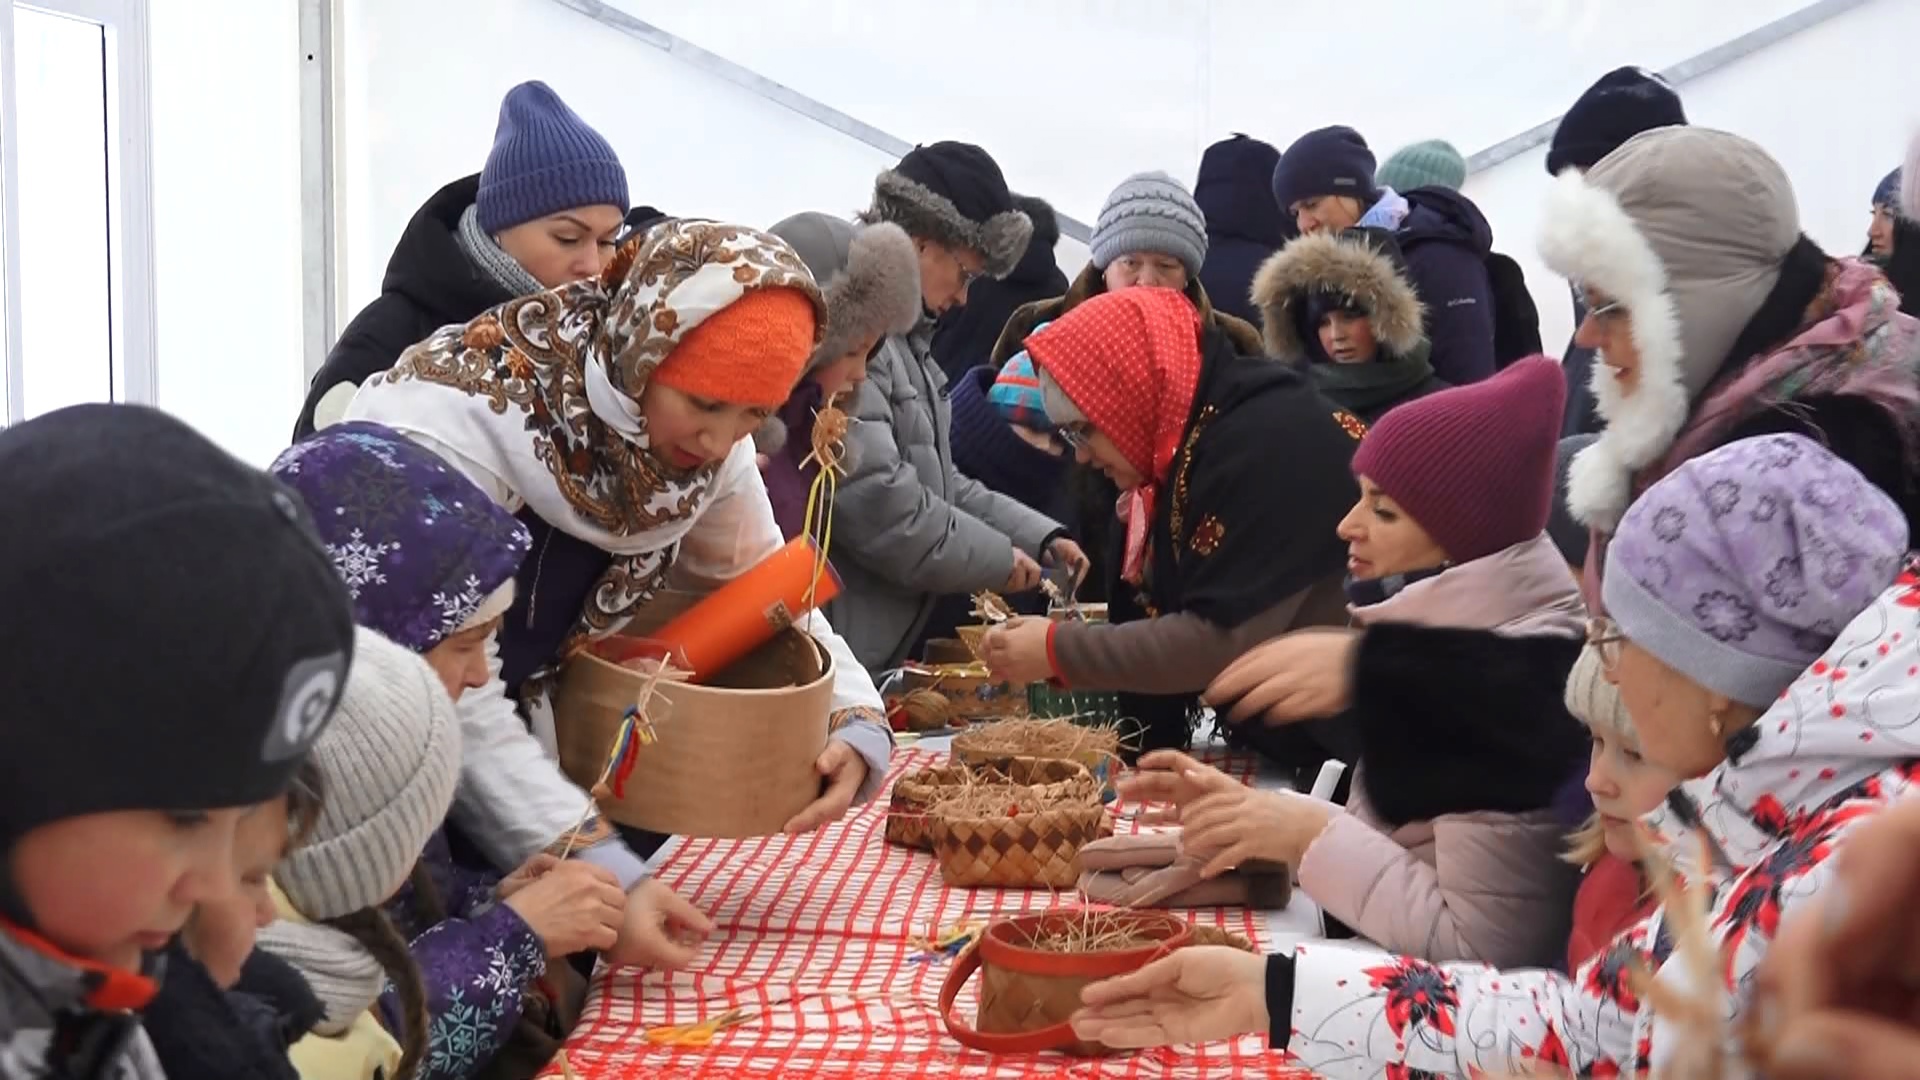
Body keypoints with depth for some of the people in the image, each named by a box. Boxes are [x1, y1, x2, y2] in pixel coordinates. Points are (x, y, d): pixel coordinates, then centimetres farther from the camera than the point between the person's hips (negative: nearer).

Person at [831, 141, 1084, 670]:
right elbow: (872, 499, -24)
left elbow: (937, 483, 22)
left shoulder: (902, 337, 18)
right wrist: (996, 559, -12)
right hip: (828, 638, -10)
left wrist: (1040, 538, 10)